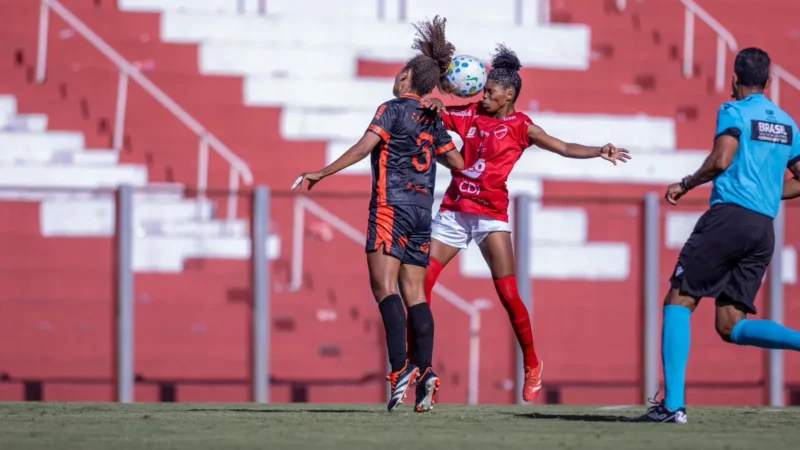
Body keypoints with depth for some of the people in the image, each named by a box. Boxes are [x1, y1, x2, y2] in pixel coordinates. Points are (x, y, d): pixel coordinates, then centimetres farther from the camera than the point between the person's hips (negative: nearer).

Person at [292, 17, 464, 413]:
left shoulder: (393, 109, -4)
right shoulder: (433, 121, 14)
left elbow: (363, 148, -14)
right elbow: (457, 163, 21)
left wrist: (320, 174, -12)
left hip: (392, 205, -7)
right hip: (422, 209, 7)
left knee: (384, 285, -13)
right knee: (414, 292, 5)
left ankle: (400, 368, -28)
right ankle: (425, 372, -7)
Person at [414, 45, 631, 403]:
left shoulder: (519, 126, -1)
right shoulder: (471, 114, 10)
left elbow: (564, 148, -6)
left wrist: (599, 152, -20)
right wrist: (436, 106, -5)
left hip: (490, 215, -4)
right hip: (454, 210, 4)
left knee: (508, 293, -9)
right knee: (420, 282, -2)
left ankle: (532, 365, 7)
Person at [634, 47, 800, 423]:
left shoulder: (734, 111, -1)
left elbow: (721, 161, -16)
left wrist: (686, 184, -1)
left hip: (728, 216, -6)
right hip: (764, 229, 6)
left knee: (678, 301, 0)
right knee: (731, 326, 8)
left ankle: (673, 403, -10)